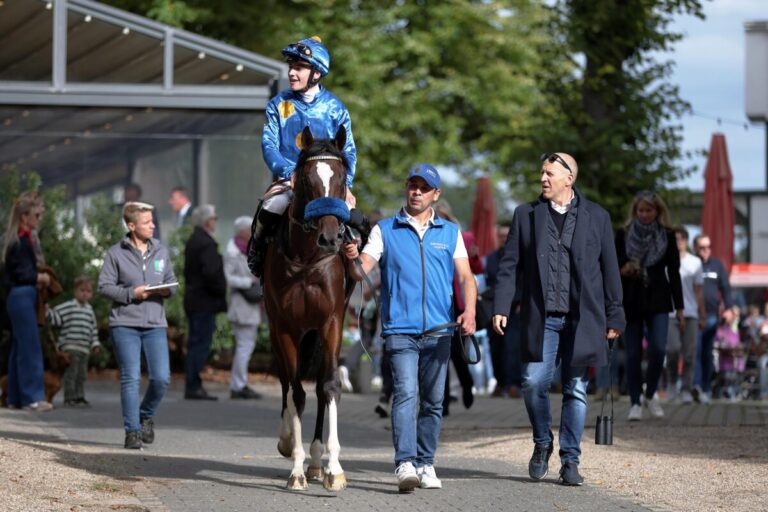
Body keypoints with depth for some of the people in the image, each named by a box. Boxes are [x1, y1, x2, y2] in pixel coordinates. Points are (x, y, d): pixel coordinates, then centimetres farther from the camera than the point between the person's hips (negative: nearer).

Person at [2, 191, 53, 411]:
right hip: (22, 296, -10)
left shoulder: (25, 238, 15)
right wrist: (41, 278, -5)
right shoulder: (22, 241, -15)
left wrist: (37, 279, 0)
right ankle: (32, 397, -8)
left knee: (19, 349, 12)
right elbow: (22, 273, -19)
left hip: (19, 297, 10)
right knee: (30, 348, -9)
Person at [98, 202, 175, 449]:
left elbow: (171, 281, 18)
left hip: (155, 325, 3)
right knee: (131, 379, -5)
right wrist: (131, 293, -13)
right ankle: (132, 431, 2)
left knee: (161, 378, -5)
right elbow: (104, 286, -2)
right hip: (125, 324, -3)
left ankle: (146, 416, 22)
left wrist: (167, 290, -5)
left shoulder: (162, 251, 11)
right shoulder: (115, 253, -1)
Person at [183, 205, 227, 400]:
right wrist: (222, 291, -12)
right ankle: (193, 387, -8)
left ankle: (193, 386, 14)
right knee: (201, 343, -7)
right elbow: (211, 273, -24)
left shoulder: (193, 241, 15)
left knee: (196, 343, 12)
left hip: (193, 300, 10)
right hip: (205, 302, -10)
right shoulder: (207, 243, -17)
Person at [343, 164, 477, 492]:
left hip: (438, 332, 3)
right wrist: (352, 259, -27)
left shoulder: (450, 232, 12)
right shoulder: (385, 230, 7)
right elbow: (362, 271, -3)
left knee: (433, 402, 8)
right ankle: (405, 465, -25)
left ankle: (425, 465, 18)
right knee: (405, 394, -16)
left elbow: (465, 276, 5)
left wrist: (470, 311, -13)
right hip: (400, 330, -3)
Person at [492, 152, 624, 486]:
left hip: (582, 319, 0)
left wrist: (614, 317, 5)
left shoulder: (596, 217, 7)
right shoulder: (526, 214, 9)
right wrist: (501, 307, -4)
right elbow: (510, 265, 6)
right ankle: (542, 443, 16)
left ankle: (570, 461, 10)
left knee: (576, 390, 2)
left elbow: (609, 270, 8)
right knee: (534, 383, -9)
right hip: (541, 317, 0)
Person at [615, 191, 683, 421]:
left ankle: (650, 395, 8)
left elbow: (674, 272, 6)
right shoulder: (623, 234, 4)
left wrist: (679, 307, 4)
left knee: (658, 349, -13)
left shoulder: (667, 236, 5)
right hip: (630, 300, 0)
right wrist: (622, 269, -20)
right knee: (633, 354, -1)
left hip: (658, 300, 0)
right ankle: (635, 403, 7)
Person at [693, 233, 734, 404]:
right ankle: (696, 385, -23)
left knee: (708, 354, 8)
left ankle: (706, 388, 15)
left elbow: (725, 288, 15)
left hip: (711, 315, 4)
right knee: (695, 351, -15)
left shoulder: (717, 265, 13)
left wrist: (728, 308, 4)